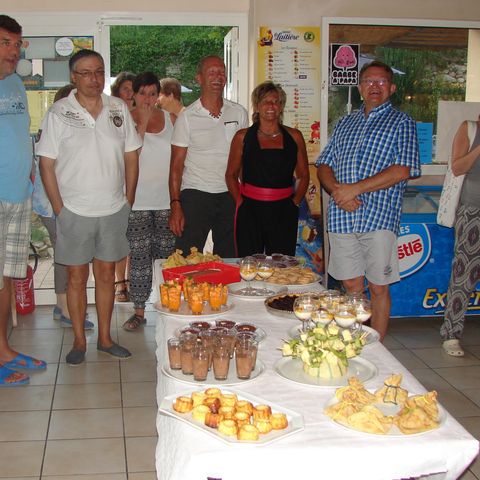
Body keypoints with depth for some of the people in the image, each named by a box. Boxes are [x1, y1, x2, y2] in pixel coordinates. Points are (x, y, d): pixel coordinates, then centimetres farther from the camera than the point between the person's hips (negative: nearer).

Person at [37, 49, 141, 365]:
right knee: (77, 276, 7)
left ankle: (105, 338, 24)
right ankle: (79, 341, 21)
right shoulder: (59, 112, -5)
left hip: (113, 210, 3)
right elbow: (47, 164, -4)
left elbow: (131, 158, 8)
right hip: (75, 211, -2)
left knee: (107, 273, 12)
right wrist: (59, 208, -8)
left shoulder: (119, 109, 4)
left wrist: (128, 201, 4)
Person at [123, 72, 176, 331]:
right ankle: (139, 310, 10)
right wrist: (142, 123, -17)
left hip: (167, 200, 3)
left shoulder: (170, 118, 8)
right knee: (139, 257, 0)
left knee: (167, 255, 6)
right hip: (138, 201, -2)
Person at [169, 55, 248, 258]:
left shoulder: (239, 113, 7)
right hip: (195, 195, -3)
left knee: (229, 260, 10)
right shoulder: (187, 117, -3)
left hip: (230, 196, 3)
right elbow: (177, 165, -3)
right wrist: (175, 205, -11)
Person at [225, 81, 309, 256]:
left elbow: (304, 175, 16)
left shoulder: (294, 136, 9)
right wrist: (241, 202, -1)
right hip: (251, 211, -1)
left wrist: (295, 202, 4)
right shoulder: (243, 137, 6)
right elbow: (231, 175, 11)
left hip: (284, 211, 1)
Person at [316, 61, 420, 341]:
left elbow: (403, 170, -10)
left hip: (378, 218, -4)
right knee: (352, 286, 10)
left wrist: (354, 188, -14)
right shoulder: (345, 123, 20)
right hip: (341, 217, 4)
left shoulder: (402, 123, 3)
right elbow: (324, 164, 15)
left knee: (378, 288, 2)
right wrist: (336, 190, -7)